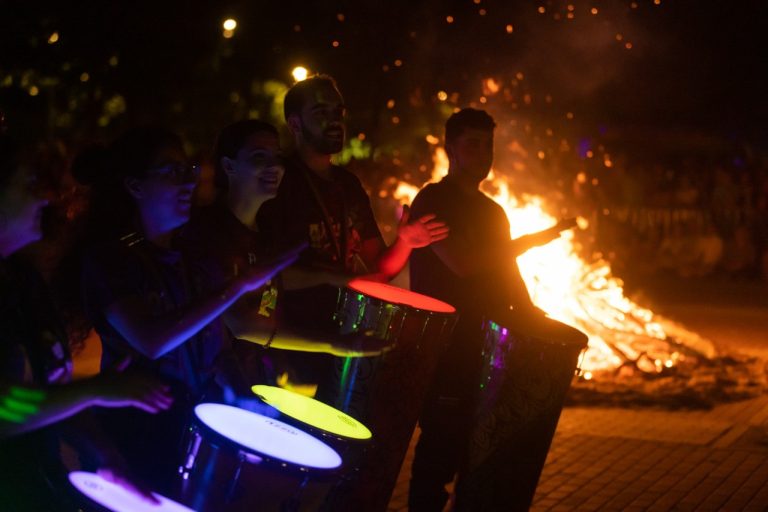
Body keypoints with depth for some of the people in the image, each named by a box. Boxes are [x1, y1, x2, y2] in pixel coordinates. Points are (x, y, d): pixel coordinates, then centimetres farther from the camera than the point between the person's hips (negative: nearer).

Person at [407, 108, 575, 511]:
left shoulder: (493, 212, 17)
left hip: (488, 350, 7)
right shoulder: (432, 201, -6)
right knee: (441, 450, -6)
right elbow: (462, 263, -19)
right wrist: (534, 240, -10)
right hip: (444, 350, -7)